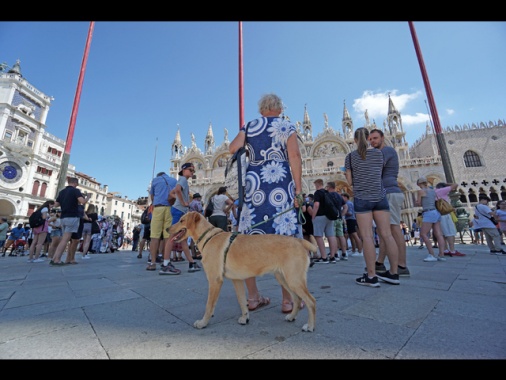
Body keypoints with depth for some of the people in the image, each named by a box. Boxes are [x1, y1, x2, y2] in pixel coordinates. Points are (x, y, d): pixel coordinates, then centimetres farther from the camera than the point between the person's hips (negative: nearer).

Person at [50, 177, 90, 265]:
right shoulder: (75, 190, -7)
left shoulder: (62, 192, 15)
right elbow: (83, 201, -21)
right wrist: (88, 197, -1)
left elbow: (56, 205, 18)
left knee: (63, 239, 14)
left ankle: (54, 258, 11)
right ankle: (56, 260, -7)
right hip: (73, 217, -7)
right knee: (65, 240, -6)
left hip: (63, 217, 7)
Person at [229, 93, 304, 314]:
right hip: (280, 185, -2)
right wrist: (298, 189, -4)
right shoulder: (287, 126, 11)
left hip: (253, 185, 3)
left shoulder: (249, 126, 17)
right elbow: (294, 156, -3)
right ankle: (287, 300, 8)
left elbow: (233, 148, 2)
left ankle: (253, 297, 16)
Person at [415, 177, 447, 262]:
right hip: (436, 213, 8)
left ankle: (432, 255, -12)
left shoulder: (420, 191, -6)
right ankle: (441, 255, -1)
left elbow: (418, 203, 2)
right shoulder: (433, 190, 16)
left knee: (423, 234, -8)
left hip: (429, 214, -8)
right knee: (439, 235, 2)